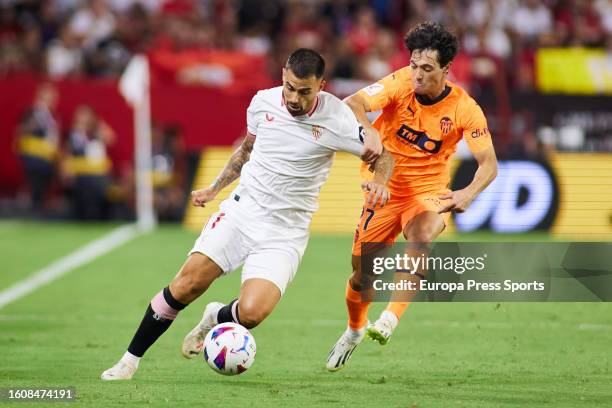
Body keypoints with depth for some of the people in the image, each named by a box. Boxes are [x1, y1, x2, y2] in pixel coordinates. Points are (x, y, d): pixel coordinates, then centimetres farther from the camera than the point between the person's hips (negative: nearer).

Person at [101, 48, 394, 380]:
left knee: (252, 312, -22)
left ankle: (217, 317, 15)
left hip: (284, 233, -2)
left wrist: (378, 182, -22)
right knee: (186, 285, -12)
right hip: (241, 210, 3)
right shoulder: (263, 102, -1)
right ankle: (130, 359, 5)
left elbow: (382, 156, -1)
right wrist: (215, 188, 20)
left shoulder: (336, 119, -13)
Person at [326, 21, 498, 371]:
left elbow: (489, 164, -14)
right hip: (386, 188, 1)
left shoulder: (464, 108, -15)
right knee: (362, 273, 4)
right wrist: (368, 132, -50)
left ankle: (390, 319, -31)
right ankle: (355, 329, 35)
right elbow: (352, 104, -28)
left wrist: (468, 194, -35)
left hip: (429, 192, -1)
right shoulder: (401, 84, -16)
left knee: (421, 240, -35)